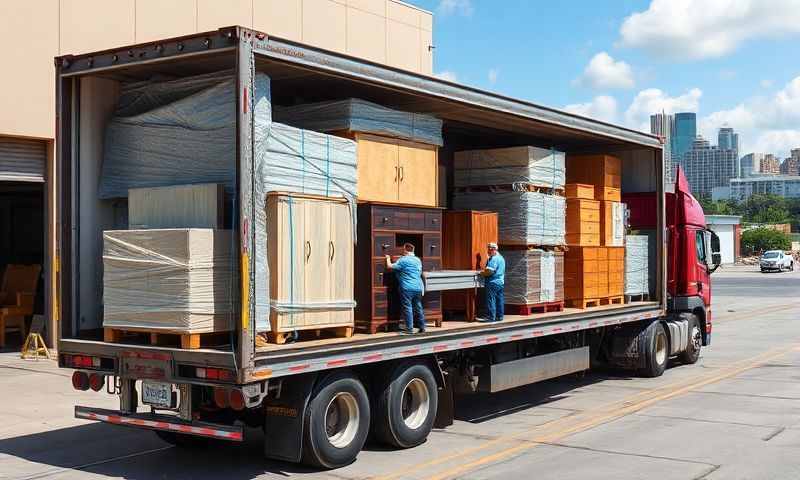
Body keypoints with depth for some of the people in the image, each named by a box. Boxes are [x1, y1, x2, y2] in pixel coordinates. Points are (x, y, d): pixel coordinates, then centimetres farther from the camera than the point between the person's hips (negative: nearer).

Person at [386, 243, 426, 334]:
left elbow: (390, 266, -11)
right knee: (418, 307, 12)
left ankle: (409, 328, -1)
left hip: (407, 288, -7)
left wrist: (388, 259, 8)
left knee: (407, 308, -2)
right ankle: (422, 327, 15)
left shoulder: (403, 260, -10)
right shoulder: (418, 260, 12)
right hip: (418, 288, 7)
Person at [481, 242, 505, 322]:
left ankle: (491, 317, -6)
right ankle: (499, 316, 13)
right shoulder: (501, 258, 17)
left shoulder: (493, 259, -14)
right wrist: (485, 272, 19)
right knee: (500, 300, 10)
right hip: (501, 282, 10)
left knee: (491, 300, -6)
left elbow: (489, 271, -22)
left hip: (493, 282, -10)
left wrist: (482, 273, -5)